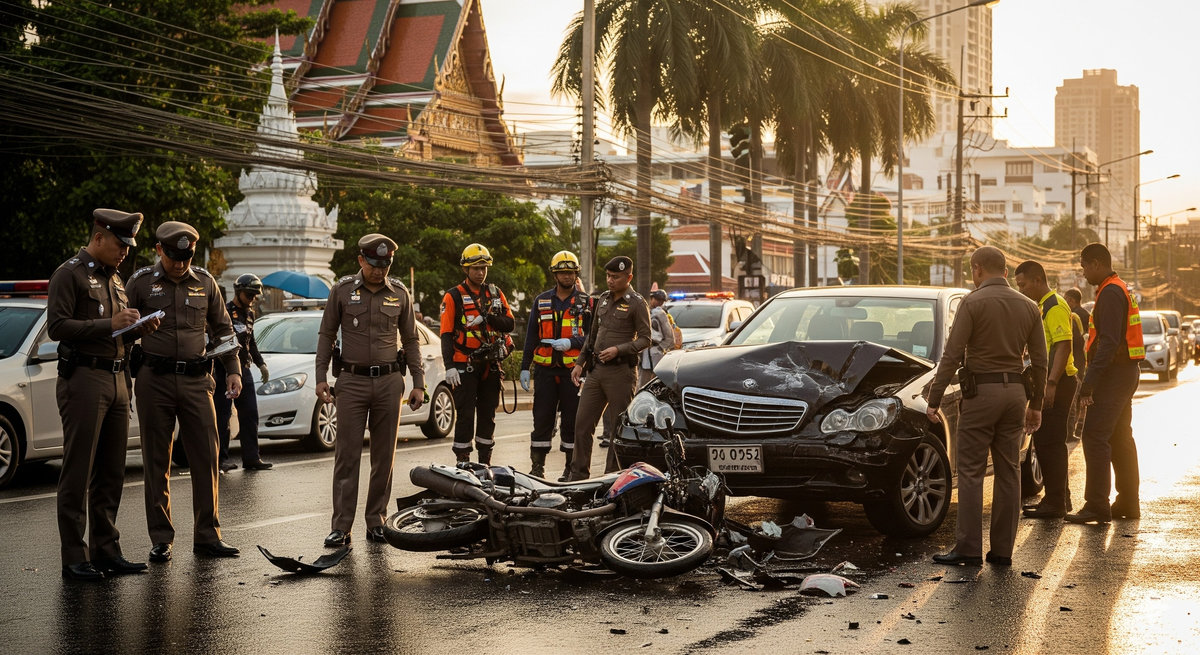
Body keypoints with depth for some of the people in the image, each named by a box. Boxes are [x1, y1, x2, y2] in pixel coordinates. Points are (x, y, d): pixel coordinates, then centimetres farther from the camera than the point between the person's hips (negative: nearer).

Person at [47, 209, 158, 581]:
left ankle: (106, 551, 14)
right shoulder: (70, 274, -4)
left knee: (111, 473, 9)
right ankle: (74, 559, -4)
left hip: (116, 380, 8)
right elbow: (57, 326, -14)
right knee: (78, 474, -6)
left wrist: (138, 328, 8)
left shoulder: (114, 280, 21)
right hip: (84, 379, -8)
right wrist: (109, 324, -18)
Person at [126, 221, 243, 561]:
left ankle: (208, 536, 6)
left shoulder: (204, 282, 8)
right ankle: (161, 539, 10)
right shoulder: (141, 282, 1)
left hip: (196, 380, 2)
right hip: (154, 380, -2)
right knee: (157, 463, 3)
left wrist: (233, 370, 11)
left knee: (206, 459, -1)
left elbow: (222, 329, 17)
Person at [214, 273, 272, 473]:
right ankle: (222, 458, 0)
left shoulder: (249, 314, 17)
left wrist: (261, 364, 24)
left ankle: (251, 458, 11)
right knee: (222, 416, -4)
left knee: (250, 414, 6)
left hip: (243, 370, 8)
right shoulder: (225, 312, -9)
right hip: (224, 370, -8)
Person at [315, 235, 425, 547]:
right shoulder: (342, 290, 3)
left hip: (389, 381, 2)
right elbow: (326, 335, 8)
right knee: (347, 456, -5)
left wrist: (418, 383, 8)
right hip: (352, 381, -2)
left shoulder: (400, 293, 7)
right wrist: (321, 377, 0)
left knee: (384, 457, 5)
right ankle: (341, 527, -3)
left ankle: (376, 522, 13)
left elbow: (410, 340, 13)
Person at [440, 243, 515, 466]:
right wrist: (449, 366, -14)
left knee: (488, 414, 10)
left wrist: (486, 318, -14)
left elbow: (509, 323, 3)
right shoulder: (454, 296, -2)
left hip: (491, 364, 4)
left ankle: (485, 463, 19)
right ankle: (462, 462, -2)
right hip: (465, 365, -4)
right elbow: (446, 334, -6)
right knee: (466, 414, -6)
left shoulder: (495, 294, 11)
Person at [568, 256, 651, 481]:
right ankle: (578, 475, 9)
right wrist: (580, 363, 18)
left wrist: (618, 349, -19)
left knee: (621, 428, 0)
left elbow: (645, 339, -7)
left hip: (621, 372, -7)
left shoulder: (637, 303, -5)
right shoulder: (603, 299, 16)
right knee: (582, 424, 4)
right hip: (596, 370, 7)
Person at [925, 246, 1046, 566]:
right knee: (1008, 472, 8)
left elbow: (952, 355, -12)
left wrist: (934, 399, -9)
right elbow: (1040, 362, 10)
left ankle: (968, 548, -4)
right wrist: (1035, 404, 18)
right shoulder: (1028, 307, 8)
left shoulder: (973, 302, -8)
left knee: (970, 471, -1)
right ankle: (1002, 549, 10)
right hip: (1015, 392, 5)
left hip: (981, 391, -5)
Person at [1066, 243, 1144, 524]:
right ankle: (1128, 503, 22)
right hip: (1126, 374, 11)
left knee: (1095, 437, -13)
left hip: (1113, 375, -11)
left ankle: (1097, 506, -16)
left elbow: (1108, 343, -25)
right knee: (1121, 438, 15)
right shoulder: (1121, 290, 18)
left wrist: (1089, 383, -26)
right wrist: (1092, 380, 19)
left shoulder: (1110, 293, -16)